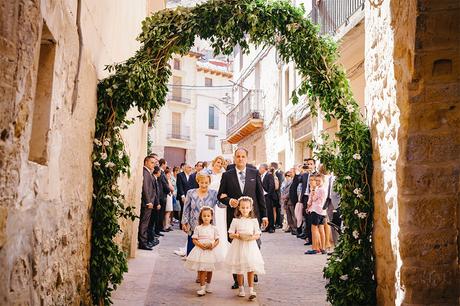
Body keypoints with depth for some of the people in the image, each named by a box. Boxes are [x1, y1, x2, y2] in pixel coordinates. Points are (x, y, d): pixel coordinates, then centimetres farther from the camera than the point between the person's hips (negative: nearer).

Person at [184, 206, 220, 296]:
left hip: (210, 251, 2)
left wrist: (213, 245, -15)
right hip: (200, 250, -2)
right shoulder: (198, 228, 1)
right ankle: (202, 287, 1)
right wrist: (201, 245, -17)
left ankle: (208, 285, 30)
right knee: (201, 270, -6)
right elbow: (194, 240, -1)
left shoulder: (214, 228, 4)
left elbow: (217, 240, 5)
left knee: (209, 269, 11)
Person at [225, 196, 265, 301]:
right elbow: (230, 234, 2)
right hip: (238, 246, 0)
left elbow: (258, 235, 2)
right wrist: (236, 235, -19)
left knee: (251, 268, -4)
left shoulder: (254, 220, 2)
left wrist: (252, 237, -18)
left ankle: (251, 290, 2)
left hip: (250, 245, 0)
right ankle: (241, 289, 21)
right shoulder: (236, 220, 0)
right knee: (239, 269, 7)